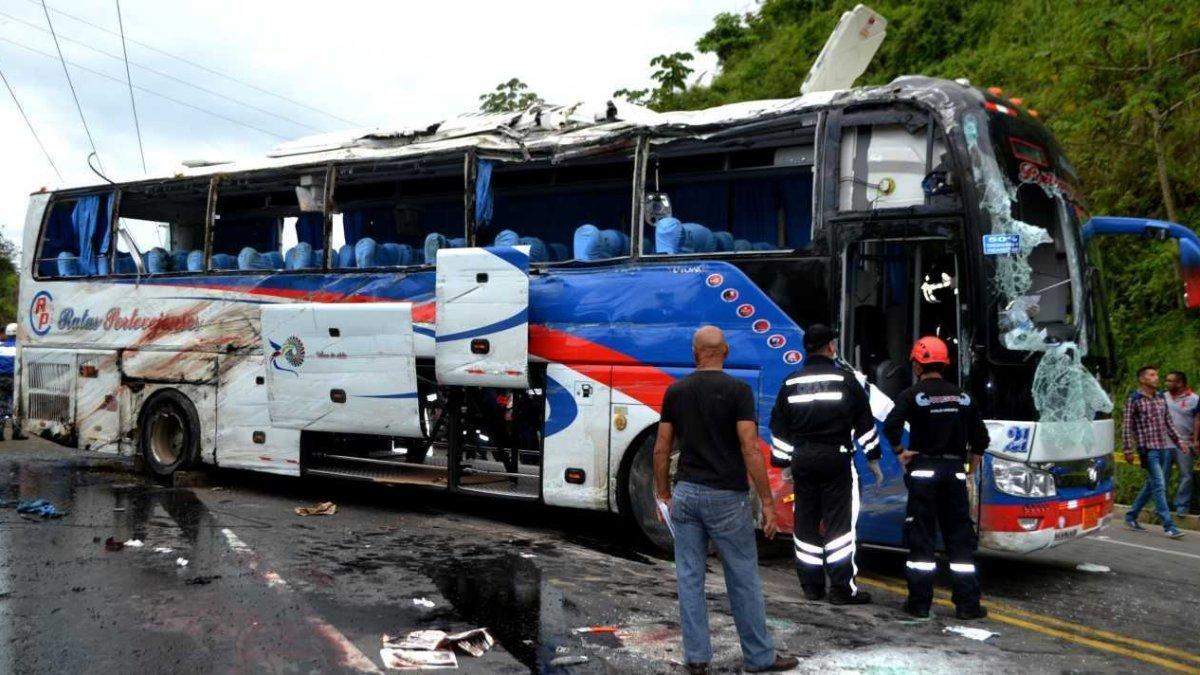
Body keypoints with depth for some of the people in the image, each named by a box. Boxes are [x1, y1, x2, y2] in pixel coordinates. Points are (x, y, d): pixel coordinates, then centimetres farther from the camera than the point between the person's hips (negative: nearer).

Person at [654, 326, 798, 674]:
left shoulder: (675, 391, 3)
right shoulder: (738, 389, -10)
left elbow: (661, 450, 4)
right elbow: (750, 449, -16)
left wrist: (663, 494, 15)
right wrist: (767, 501, -11)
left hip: (686, 493, 4)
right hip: (727, 497, -4)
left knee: (690, 578, 8)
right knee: (743, 579, 7)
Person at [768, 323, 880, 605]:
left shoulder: (791, 383, 6)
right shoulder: (845, 379, -3)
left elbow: (779, 427, 8)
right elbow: (864, 421, -1)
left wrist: (782, 460, 15)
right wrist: (873, 457, 7)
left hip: (802, 458, 4)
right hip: (836, 457, -3)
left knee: (806, 522, 10)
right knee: (839, 522, -1)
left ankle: (811, 585, 15)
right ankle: (842, 588, -2)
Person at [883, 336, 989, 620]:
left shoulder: (912, 395, -6)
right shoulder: (962, 397, 8)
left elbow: (891, 425, -21)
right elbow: (980, 436, 9)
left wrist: (900, 452, -8)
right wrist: (972, 466, 18)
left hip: (923, 470, -3)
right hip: (955, 471, 3)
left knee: (921, 537, 3)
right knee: (960, 537, 7)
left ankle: (920, 602, 5)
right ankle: (967, 604, 7)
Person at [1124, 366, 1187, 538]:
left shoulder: (1161, 398, 12)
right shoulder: (1134, 400, -6)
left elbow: (1169, 422, 20)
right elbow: (1127, 427, -6)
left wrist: (1178, 441, 15)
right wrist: (1128, 450, -9)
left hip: (1164, 448, 7)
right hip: (1148, 449, -7)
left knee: (1151, 485, 13)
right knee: (1159, 486, -10)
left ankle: (1131, 517, 24)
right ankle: (1169, 526, -9)